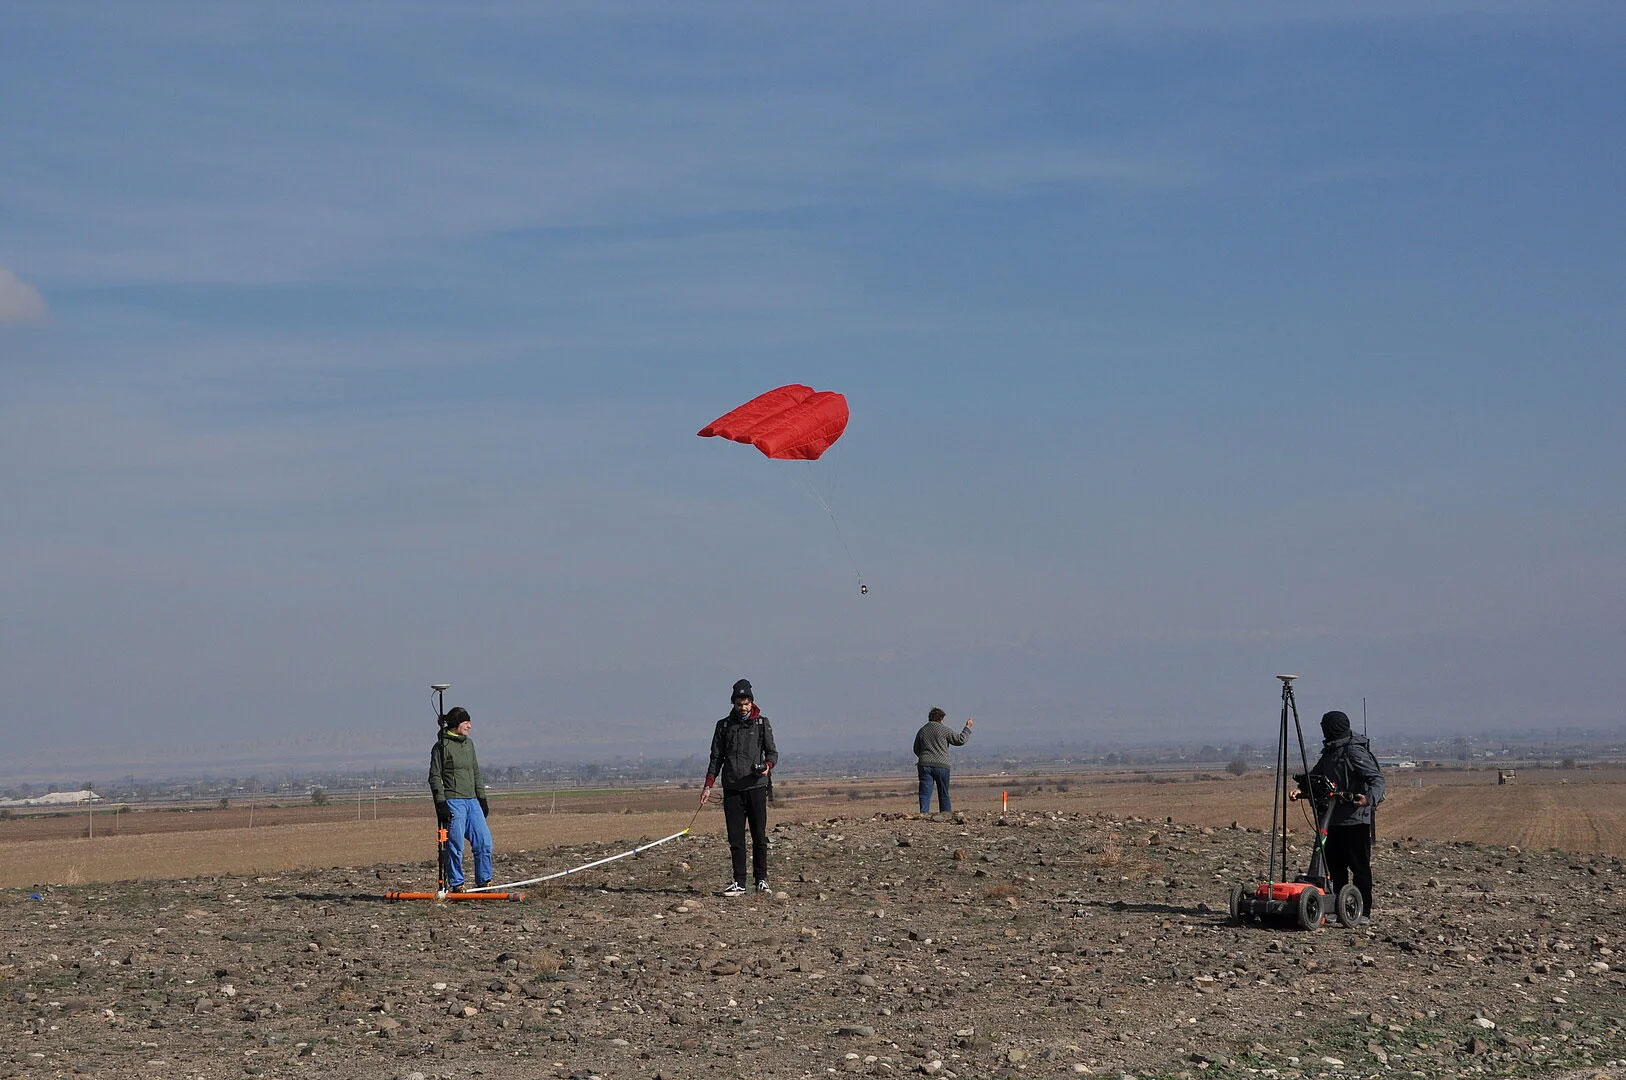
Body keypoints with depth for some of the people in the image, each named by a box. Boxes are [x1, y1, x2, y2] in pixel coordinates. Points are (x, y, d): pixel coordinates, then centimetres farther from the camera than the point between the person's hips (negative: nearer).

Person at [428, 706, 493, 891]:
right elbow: (435, 777, -7)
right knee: (455, 846, -4)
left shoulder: (469, 743, 17)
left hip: (472, 802, 7)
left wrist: (482, 798, 20)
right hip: (453, 802, -7)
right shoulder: (442, 746, -5)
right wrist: (440, 802, -13)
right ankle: (456, 884, 3)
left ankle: (484, 881, 11)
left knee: (484, 842, 2)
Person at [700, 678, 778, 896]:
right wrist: (708, 786, 4)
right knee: (736, 838, -1)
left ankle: (761, 880, 7)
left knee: (759, 837, -3)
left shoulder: (762, 723, 7)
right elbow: (716, 757, 12)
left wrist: (768, 765, -14)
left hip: (756, 787, -1)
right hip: (732, 788, 1)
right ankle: (739, 882, 2)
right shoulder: (724, 725, 10)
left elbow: (772, 752, 9)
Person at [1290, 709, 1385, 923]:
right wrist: (1301, 790, -3)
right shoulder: (1330, 752, 17)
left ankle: (1364, 911, 0)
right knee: (1334, 865, 12)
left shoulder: (1355, 751, -12)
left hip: (1355, 819, -9)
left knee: (1359, 865, -4)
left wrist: (1370, 798, -37)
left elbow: (1377, 778, -18)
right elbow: (1315, 777, 18)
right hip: (1334, 819, 9)